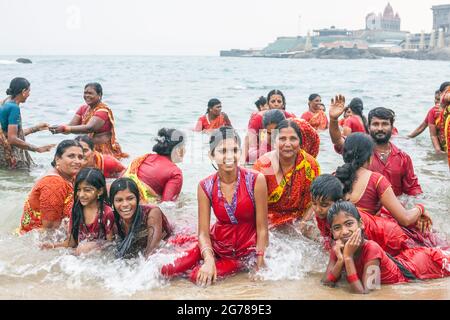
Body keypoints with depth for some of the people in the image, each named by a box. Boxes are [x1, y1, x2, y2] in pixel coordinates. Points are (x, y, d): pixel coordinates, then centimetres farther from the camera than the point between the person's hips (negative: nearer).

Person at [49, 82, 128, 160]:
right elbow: (71, 125, -2)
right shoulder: (83, 108, 10)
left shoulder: (103, 110, -12)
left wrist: (67, 129, -38)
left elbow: (89, 128, -27)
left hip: (105, 152, -6)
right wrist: (59, 128, -25)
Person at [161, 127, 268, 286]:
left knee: (198, 276, -21)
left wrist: (260, 264, -13)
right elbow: (203, 232, -8)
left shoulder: (255, 180, -16)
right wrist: (209, 260, -25)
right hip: (217, 244, 3)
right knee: (166, 269, -13)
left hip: (248, 249, -3)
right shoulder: (205, 187, -8)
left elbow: (262, 228, -11)